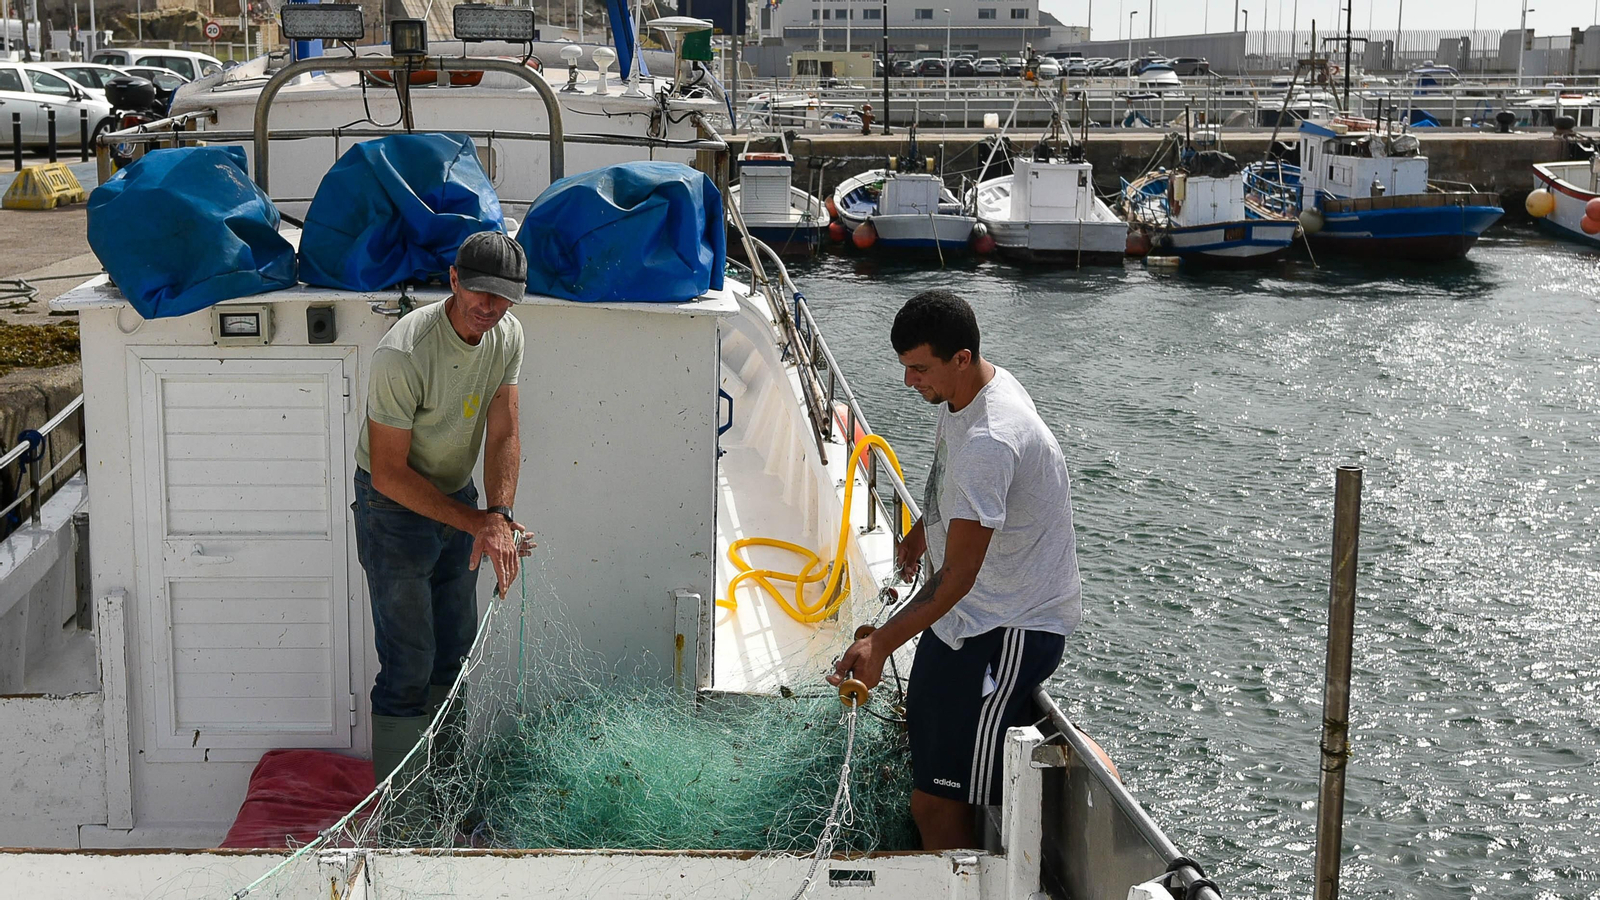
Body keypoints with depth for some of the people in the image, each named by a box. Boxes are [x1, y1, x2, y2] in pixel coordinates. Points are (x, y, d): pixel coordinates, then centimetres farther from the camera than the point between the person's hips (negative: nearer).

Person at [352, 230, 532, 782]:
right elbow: (389, 472, -25)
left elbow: (503, 437, -11)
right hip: (395, 508, -7)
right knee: (409, 666, -5)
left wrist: (498, 517, -27)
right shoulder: (403, 355, -29)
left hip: (458, 495, 7)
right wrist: (475, 522, -25)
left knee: (456, 655, 14)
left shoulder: (507, 336, -9)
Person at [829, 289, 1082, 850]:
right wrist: (925, 529, 38)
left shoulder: (989, 442, -30)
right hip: (971, 613, 11)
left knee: (936, 805, -12)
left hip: (1011, 631, -11)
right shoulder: (968, 390, 1)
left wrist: (881, 644, -30)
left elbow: (957, 577, -29)